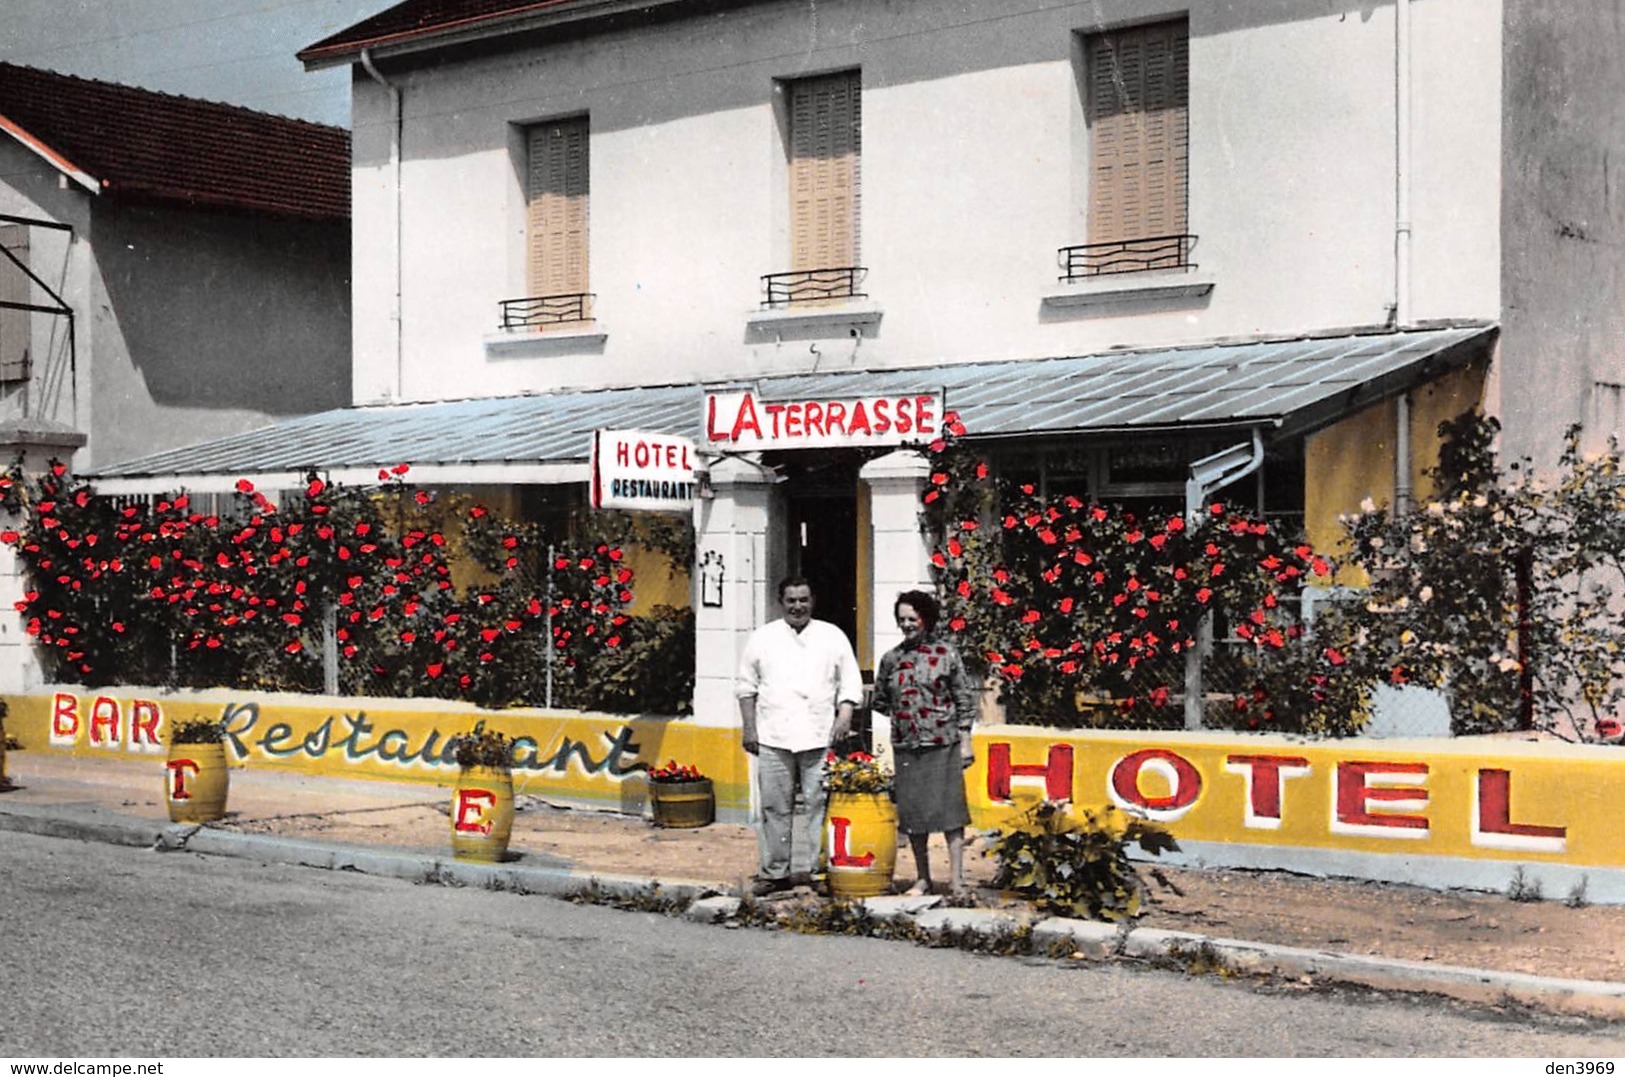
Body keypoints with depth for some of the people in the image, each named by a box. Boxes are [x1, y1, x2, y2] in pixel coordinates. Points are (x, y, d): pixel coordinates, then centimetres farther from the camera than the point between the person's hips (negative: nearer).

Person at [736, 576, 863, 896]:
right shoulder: (763, 638, 11)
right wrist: (749, 728, 4)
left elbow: (850, 681, 9)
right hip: (773, 737, 1)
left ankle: (818, 870, 5)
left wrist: (845, 715, -5)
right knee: (775, 807, 4)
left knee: (820, 805, -3)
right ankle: (774, 872, 11)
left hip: (820, 737, -1)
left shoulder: (833, 636, 10)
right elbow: (747, 686, 12)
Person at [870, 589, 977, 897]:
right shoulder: (891, 659, 9)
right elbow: (880, 701, 20)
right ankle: (922, 878, 17)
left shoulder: (946, 654, 0)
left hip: (943, 744, -4)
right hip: (906, 746, 4)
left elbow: (965, 698, 1)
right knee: (912, 812, 6)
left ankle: (957, 879, -3)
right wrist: (903, 714, 8)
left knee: (949, 810, -5)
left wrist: (965, 741, -2)